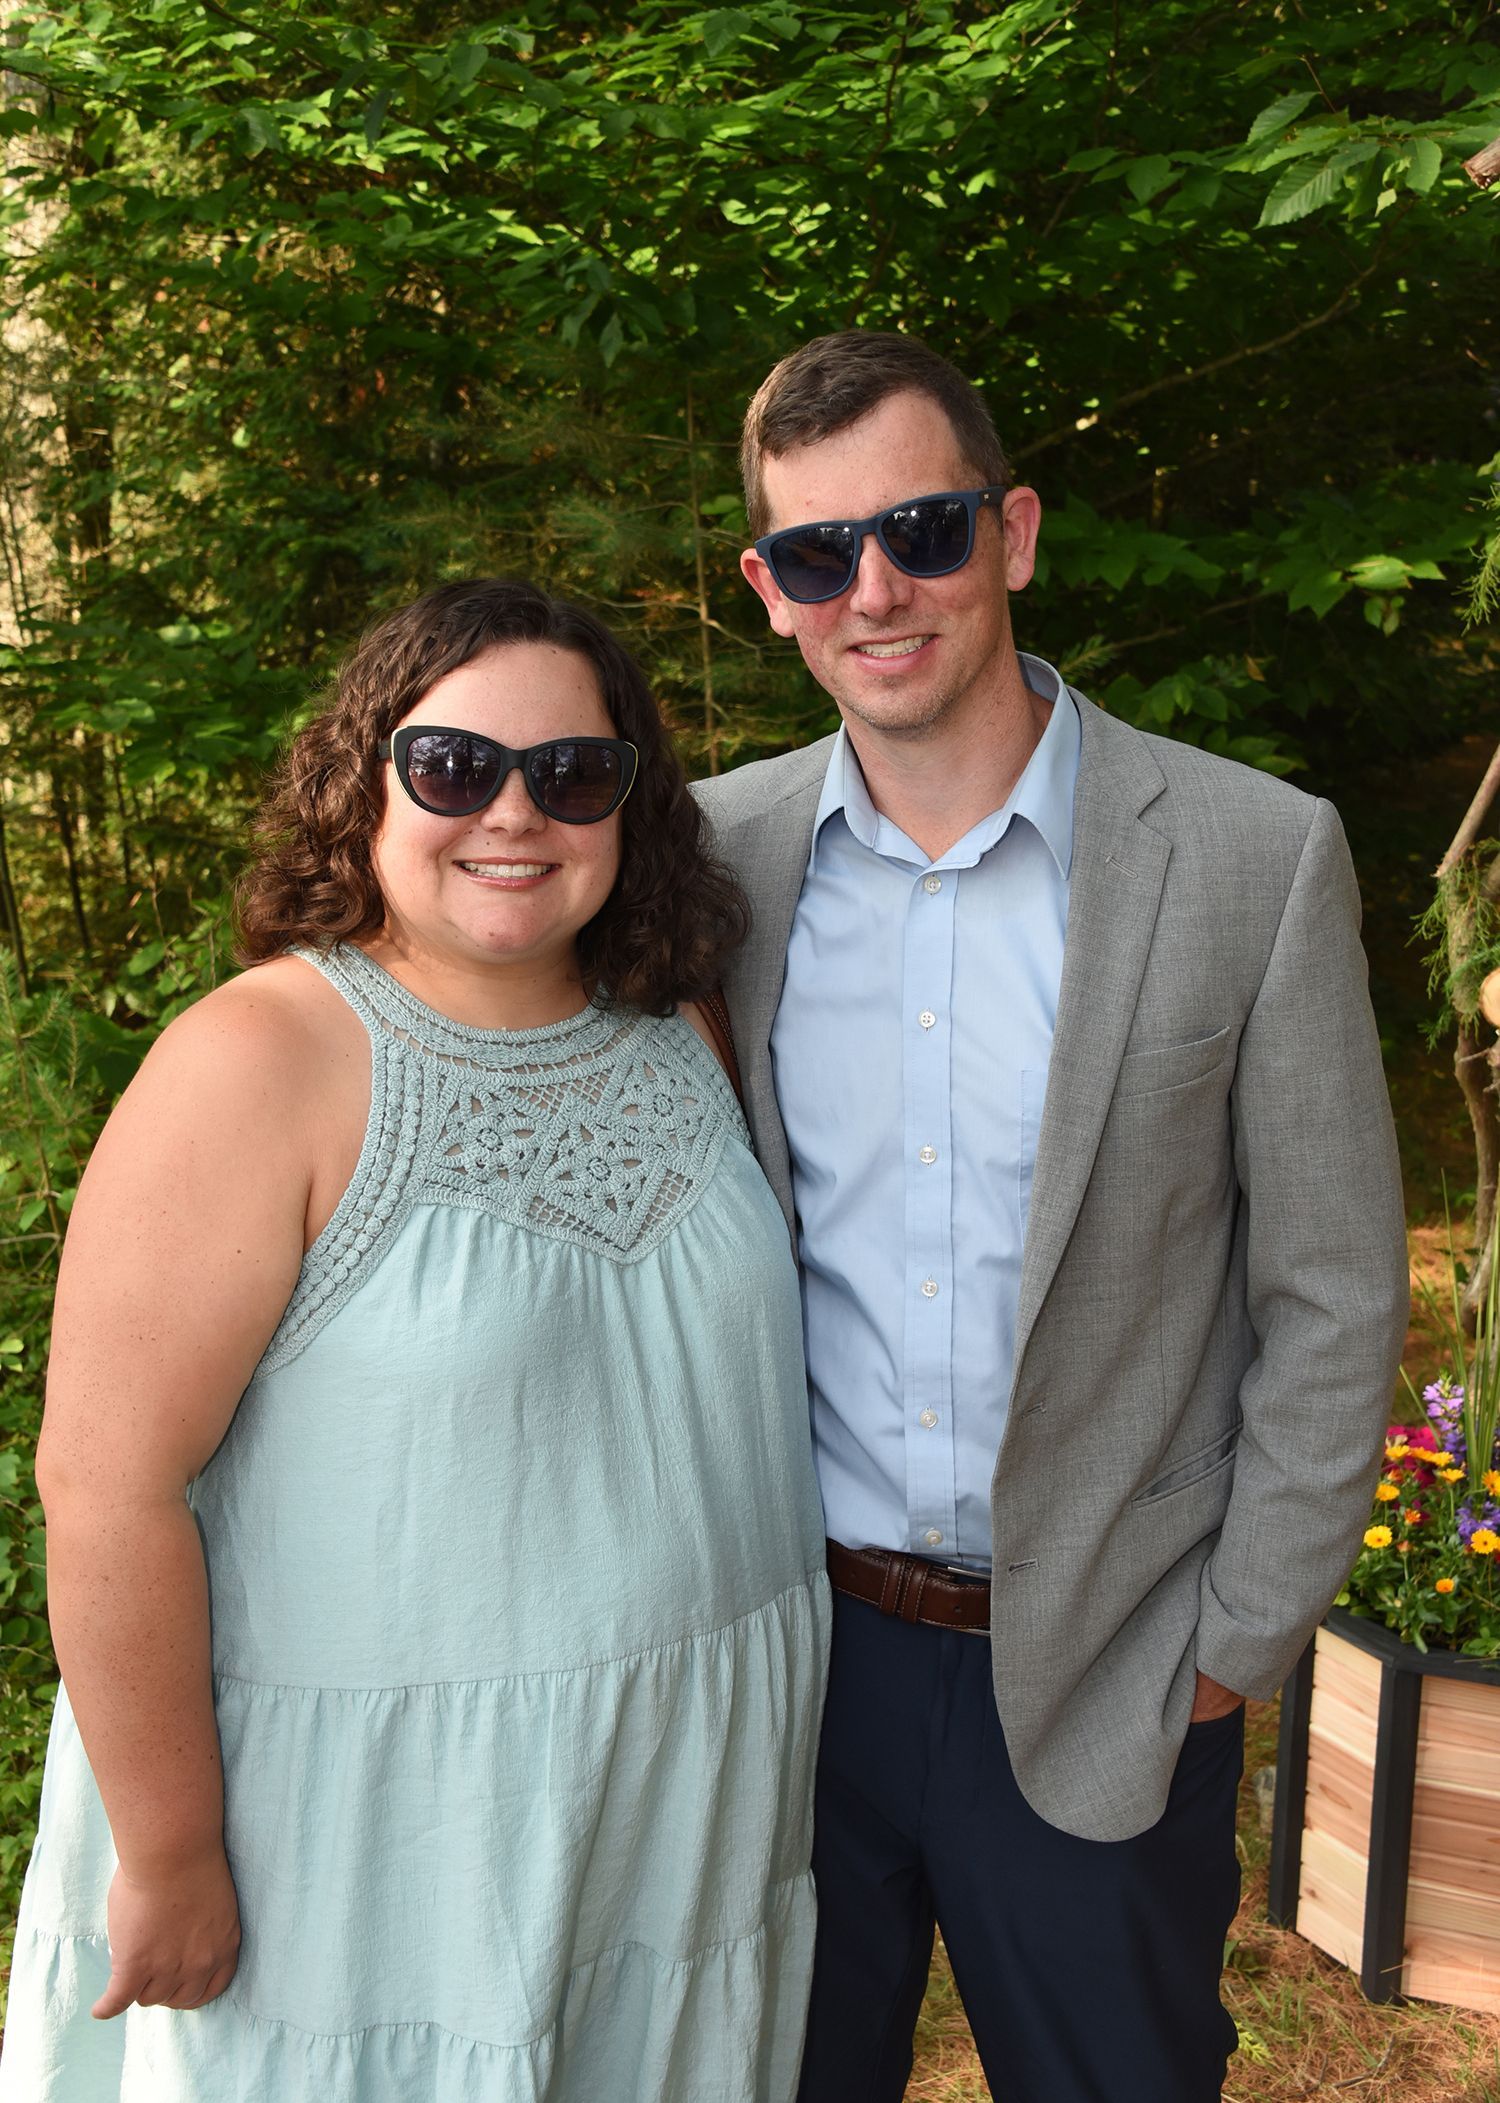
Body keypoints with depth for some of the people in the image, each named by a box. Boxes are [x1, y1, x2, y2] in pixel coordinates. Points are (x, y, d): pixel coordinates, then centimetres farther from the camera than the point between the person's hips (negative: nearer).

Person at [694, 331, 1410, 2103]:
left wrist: (1239, 1642, -4)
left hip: (1106, 1689, -2)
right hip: (792, 1646, 3)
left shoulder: (1254, 858, -11)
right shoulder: (719, 849, -2)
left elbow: (1333, 1301, -5)